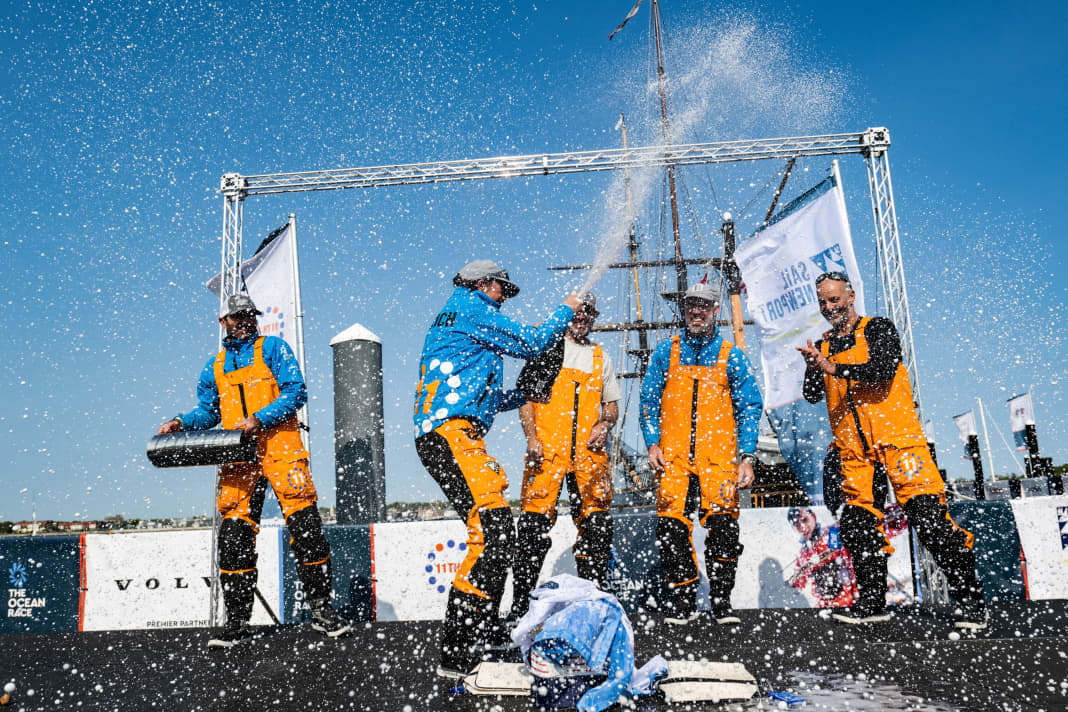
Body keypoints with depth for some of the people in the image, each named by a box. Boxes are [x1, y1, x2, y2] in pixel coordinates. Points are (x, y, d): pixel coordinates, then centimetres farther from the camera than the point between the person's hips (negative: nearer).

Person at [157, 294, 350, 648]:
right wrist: (181, 423, 2)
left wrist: (259, 419, -15)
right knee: (234, 534, -3)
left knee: (305, 525, -8)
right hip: (238, 456, 4)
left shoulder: (273, 348, 8)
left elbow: (296, 391, -3)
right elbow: (208, 410, 23)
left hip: (279, 447, -4)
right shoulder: (215, 366, 21)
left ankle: (321, 609, 3)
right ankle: (237, 621, 6)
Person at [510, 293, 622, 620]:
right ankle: (520, 604, -2)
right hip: (547, 449, -3)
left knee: (596, 525, 2)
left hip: (589, 452, 4)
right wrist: (532, 437, -10)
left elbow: (612, 403, 22)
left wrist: (605, 424, 0)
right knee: (535, 525, -9)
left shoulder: (601, 357, 21)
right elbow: (526, 396, 4)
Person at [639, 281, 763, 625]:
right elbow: (649, 400, 13)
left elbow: (749, 408, 7)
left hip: (719, 457, -1)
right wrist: (652, 443, -1)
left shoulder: (731, 356, 9)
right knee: (672, 527, -5)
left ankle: (721, 600, 5)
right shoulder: (666, 352, 13)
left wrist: (747, 457, -3)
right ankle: (683, 600, 9)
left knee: (722, 526, -10)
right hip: (674, 456, 1)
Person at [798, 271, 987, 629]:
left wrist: (834, 368, -24)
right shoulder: (823, 347, 16)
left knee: (929, 518, -9)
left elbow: (884, 369, -17)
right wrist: (812, 366, -13)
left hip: (896, 436, -5)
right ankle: (872, 602, 16)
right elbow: (813, 396, 5)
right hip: (854, 448, 5)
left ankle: (970, 600, 2)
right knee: (857, 524, 3)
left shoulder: (878, 329, 1)